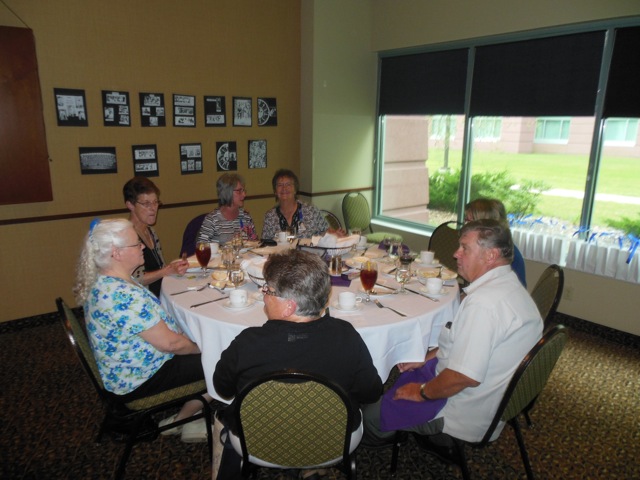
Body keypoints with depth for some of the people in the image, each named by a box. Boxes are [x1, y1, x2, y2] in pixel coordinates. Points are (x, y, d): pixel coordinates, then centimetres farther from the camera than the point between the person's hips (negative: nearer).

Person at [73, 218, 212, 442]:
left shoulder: (101, 281, -2)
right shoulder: (124, 297, -34)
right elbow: (170, 343, -28)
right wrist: (201, 347, -11)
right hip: (137, 382, -10)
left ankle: (180, 419, 22)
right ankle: (182, 422, 17)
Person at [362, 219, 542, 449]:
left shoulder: (484, 301, -32)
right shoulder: (509, 285, 3)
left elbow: (465, 376, -32)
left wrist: (422, 392, -15)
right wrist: (426, 358, 10)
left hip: (469, 417, -10)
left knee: (369, 414, -1)